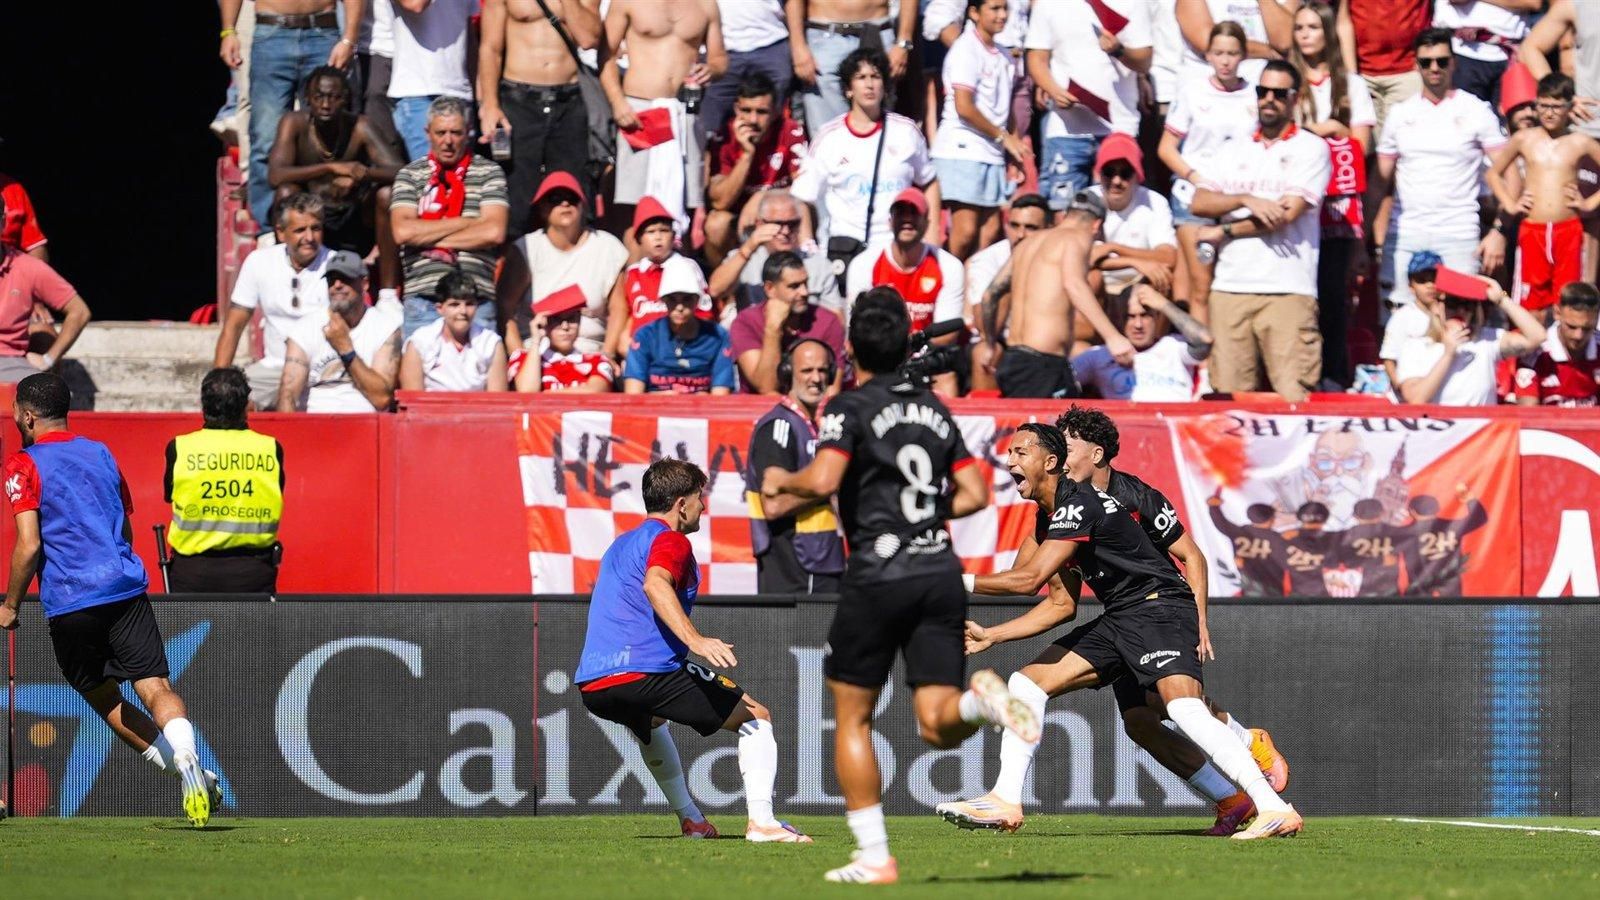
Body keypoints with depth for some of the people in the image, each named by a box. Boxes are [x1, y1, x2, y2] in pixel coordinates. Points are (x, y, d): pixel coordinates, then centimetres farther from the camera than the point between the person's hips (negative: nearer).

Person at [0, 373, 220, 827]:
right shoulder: (101, 454, 17)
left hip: (68, 603, -3)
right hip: (125, 586, 3)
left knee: (105, 700, 13)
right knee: (155, 687, -6)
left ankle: (187, 773, 1)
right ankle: (188, 763, -34)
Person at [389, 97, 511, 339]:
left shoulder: (489, 173, 7)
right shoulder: (409, 176, 11)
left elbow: (494, 232, -6)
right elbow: (402, 232, -4)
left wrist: (429, 239, -2)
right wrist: (465, 223, -3)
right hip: (421, 298, 1)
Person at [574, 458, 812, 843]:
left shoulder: (621, 544, 27)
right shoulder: (670, 541, -1)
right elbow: (655, 583, -23)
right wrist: (695, 640, -35)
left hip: (592, 686, 8)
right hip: (648, 673, -8)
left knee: (650, 722, 42)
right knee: (756, 717, 5)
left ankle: (690, 819, 36)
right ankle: (761, 820, -12)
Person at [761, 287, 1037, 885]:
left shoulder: (851, 408, -3)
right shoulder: (933, 409, 15)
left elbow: (823, 480, -19)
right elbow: (976, 494, 14)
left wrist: (781, 481, 1)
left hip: (878, 577, -4)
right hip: (941, 573, 4)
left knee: (852, 720, 10)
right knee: (938, 725, 2)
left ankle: (874, 858, 6)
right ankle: (981, 700, -32)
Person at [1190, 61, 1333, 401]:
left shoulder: (1310, 148, 4)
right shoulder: (1238, 152, 19)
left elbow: (1288, 213, -6)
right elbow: (1200, 202, 8)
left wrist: (1223, 232, 0)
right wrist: (1247, 200, -11)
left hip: (1286, 288, -5)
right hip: (1230, 286, 5)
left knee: (1293, 396, -13)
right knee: (1230, 394, -1)